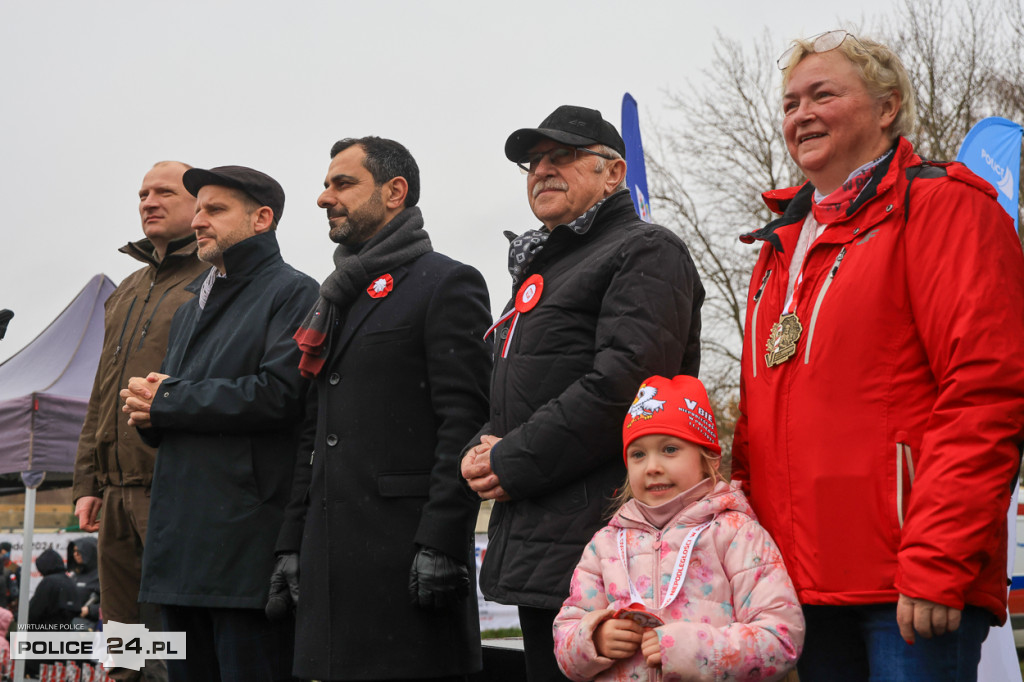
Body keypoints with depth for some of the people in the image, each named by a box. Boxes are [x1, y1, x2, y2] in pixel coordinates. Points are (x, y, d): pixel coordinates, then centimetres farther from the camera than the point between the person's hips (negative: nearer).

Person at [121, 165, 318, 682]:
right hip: (180, 540, 9)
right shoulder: (193, 306, 25)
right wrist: (147, 410, -3)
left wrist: (167, 402, -10)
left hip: (248, 540, -8)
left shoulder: (293, 294, -3)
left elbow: (276, 393, -18)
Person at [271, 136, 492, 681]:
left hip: (404, 551, -7)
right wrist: (292, 542, 16)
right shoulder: (337, 299, 22)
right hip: (329, 554, 8)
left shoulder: (447, 284, -3)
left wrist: (440, 544, -19)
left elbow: (465, 423, -12)